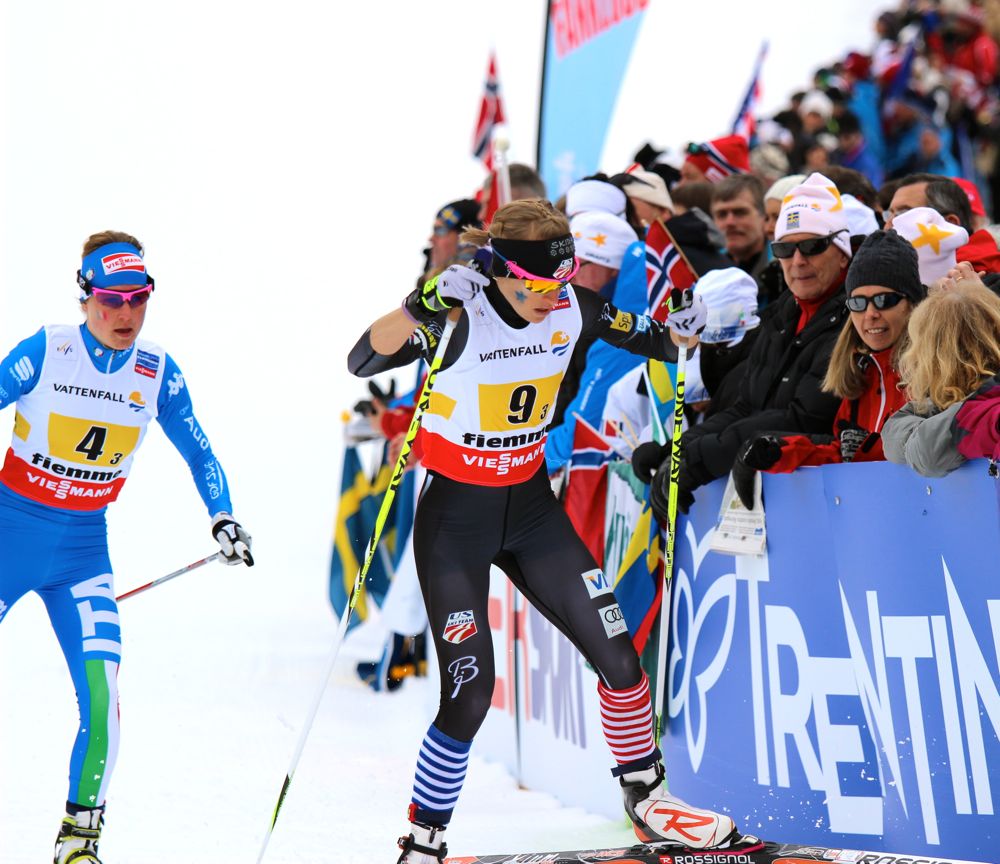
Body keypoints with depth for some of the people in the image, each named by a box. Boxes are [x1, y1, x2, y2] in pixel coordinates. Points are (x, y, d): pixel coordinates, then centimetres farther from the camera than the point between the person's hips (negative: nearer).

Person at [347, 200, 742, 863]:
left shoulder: (574, 310, -7)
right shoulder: (463, 316, -21)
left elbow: (652, 341, 8)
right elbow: (364, 361, -34)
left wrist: (681, 329, -15)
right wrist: (423, 307, -49)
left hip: (532, 509, 5)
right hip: (455, 516, -5)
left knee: (617, 654, 1)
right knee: (470, 694, -11)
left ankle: (646, 798, 23)